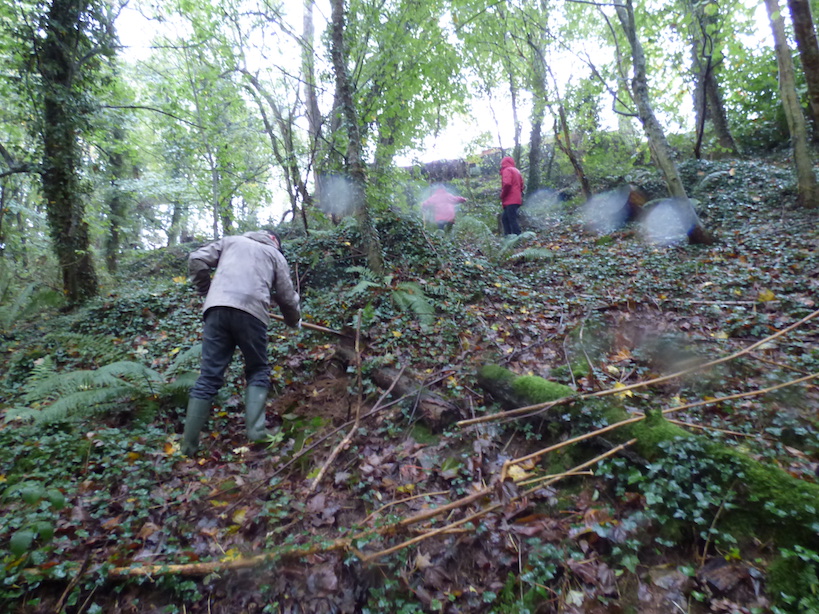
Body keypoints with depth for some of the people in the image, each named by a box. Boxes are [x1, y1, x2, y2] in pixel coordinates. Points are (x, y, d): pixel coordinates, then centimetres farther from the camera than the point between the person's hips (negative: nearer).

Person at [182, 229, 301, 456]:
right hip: (252, 312, -2)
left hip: (217, 308, 2)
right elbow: (287, 296, 19)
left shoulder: (230, 241, 28)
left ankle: (189, 445, 5)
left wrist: (206, 291, 26)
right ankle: (255, 429, -1)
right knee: (258, 372, 15)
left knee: (209, 376, 4)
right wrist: (294, 321, 36)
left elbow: (196, 260, 15)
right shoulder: (276, 255, 23)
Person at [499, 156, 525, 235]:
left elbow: (507, 184, -21)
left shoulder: (507, 170, -5)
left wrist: (502, 195, -9)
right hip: (517, 200, 10)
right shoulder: (517, 171, 23)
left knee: (512, 220, -11)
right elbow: (521, 186, 23)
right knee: (504, 218, 15)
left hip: (510, 201, -10)